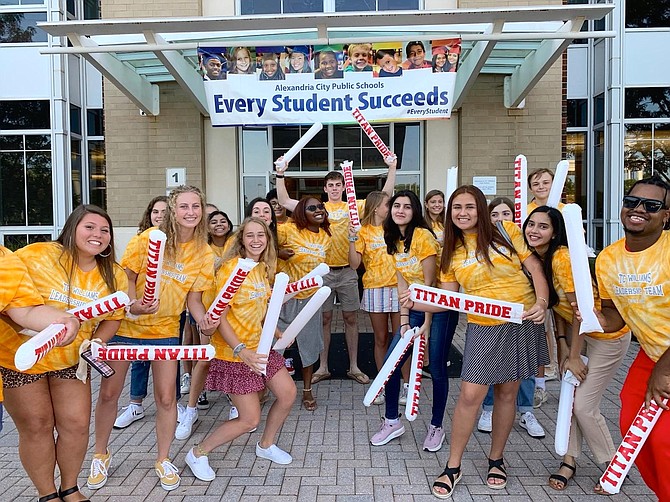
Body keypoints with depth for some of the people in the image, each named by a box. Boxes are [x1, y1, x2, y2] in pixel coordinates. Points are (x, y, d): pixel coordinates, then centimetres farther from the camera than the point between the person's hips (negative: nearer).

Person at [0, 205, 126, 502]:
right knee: (36, 427, 7)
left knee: (77, 424, 7)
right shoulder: (37, 256, -19)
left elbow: (113, 317, 5)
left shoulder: (114, 276, -5)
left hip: (71, 361, 4)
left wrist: (95, 344, -11)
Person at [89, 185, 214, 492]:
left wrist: (204, 322, -20)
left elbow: (194, 299, 0)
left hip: (165, 329, 2)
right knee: (109, 392, 8)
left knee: (166, 397, 3)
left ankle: (163, 460, 25)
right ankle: (101, 455, 32)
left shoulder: (203, 253, -5)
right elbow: (128, 276, -6)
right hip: (127, 323, -1)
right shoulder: (150, 238, -13)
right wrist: (133, 304, -25)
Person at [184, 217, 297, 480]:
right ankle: (198, 453, 19)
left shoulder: (263, 268, 5)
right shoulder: (231, 267, -19)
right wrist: (241, 351, -30)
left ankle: (266, 445, 34)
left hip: (259, 346, 8)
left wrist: (277, 333, 6)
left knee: (288, 393, 10)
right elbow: (219, 317, -21)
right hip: (234, 352, -8)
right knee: (250, 419, -2)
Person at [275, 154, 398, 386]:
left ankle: (354, 367, 20)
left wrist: (392, 169, -7)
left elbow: (385, 196, 0)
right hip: (323, 270, 0)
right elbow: (285, 201, 0)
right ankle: (323, 367, 20)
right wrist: (280, 174, -8)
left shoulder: (354, 207, 4)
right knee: (325, 319, 8)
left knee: (350, 318, 8)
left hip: (347, 271, 0)